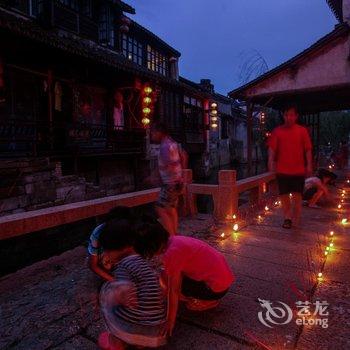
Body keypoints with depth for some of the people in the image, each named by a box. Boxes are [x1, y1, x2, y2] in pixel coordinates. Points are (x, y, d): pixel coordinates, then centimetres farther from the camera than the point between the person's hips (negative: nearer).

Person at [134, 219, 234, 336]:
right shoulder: (172, 240, 2)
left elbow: (173, 291, -19)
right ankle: (205, 296, 15)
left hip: (217, 287, -9)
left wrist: (170, 322, -10)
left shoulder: (172, 253, -25)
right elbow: (166, 276, 11)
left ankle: (207, 301, 4)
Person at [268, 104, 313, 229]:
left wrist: (309, 165, -5)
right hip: (282, 169, 1)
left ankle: (296, 219, 22)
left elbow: (308, 149, 0)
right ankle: (287, 218, 21)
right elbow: (272, 148, -1)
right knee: (284, 195, 7)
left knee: (297, 195, 5)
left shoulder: (302, 131, 1)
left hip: (298, 169, -1)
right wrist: (271, 162, -13)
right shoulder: (277, 131, 2)